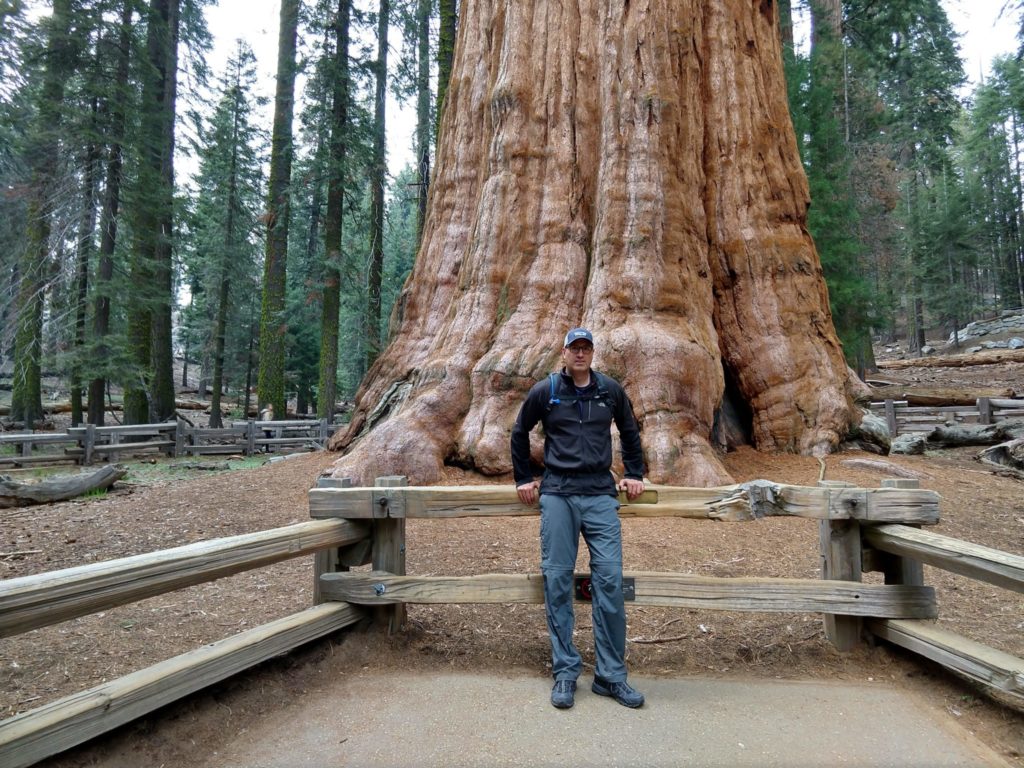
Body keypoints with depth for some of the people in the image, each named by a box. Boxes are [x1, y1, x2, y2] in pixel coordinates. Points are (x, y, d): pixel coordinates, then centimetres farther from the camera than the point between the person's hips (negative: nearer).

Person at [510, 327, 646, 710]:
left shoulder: (611, 390, 6)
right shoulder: (545, 391, 2)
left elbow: (630, 432, 22)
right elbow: (519, 433, 15)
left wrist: (634, 474, 17)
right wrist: (524, 478, 13)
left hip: (601, 495, 1)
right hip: (557, 495, -1)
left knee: (610, 581, -2)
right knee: (557, 582, 2)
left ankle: (611, 675, 10)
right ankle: (565, 673, 14)